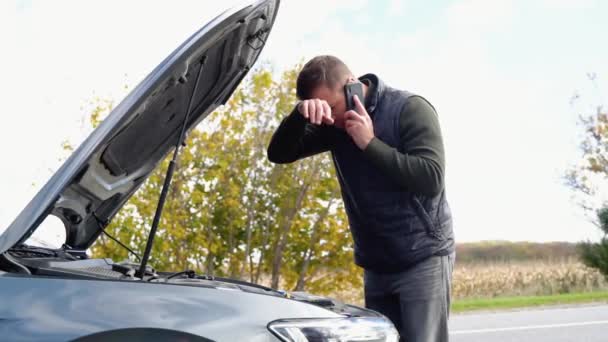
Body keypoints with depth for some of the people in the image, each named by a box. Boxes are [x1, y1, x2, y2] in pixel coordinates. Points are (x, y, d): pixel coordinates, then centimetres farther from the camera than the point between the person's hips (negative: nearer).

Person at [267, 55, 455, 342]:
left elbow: (431, 179, -20)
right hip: (376, 266, 6)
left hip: (423, 259, -6)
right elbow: (279, 154, 0)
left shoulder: (410, 109, -11)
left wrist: (371, 143, -23)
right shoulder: (334, 125, 5)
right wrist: (300, 115, -20)